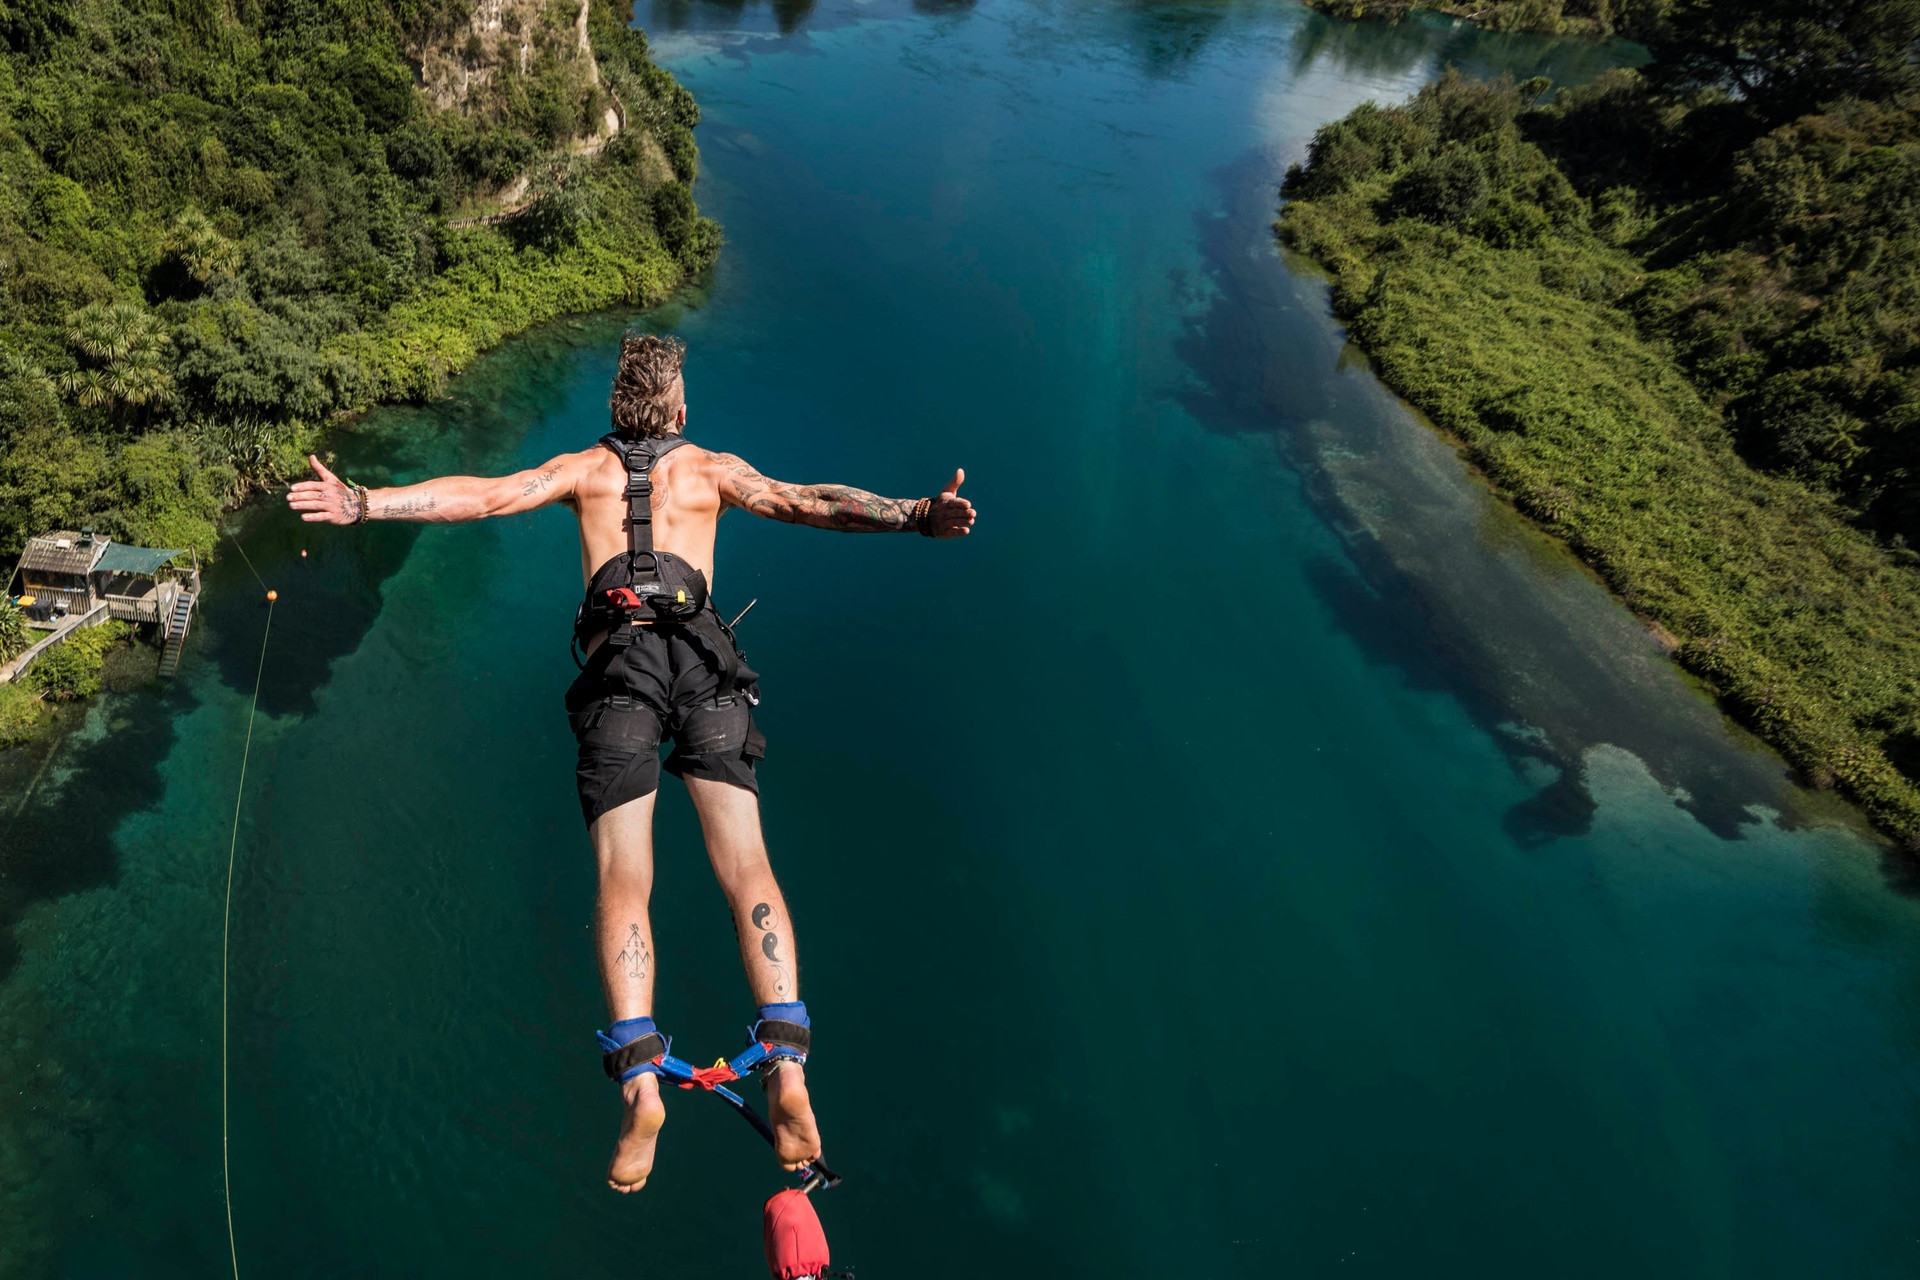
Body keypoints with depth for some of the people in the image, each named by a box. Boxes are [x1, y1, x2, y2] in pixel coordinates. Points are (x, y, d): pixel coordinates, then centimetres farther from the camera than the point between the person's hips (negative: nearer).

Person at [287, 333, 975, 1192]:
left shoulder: (584, 468, 24)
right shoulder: (713, 469, 22)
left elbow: (481, 496, 14)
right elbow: (805, 502, 8)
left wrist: (360, 504, 17)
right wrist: (915, 517, 1)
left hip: (619, 664, 0)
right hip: (701, 657, 0)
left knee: (622, 885, -2)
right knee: (747, 870, -6)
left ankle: (640, 1082, -16)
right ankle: (787, 1065, -15)